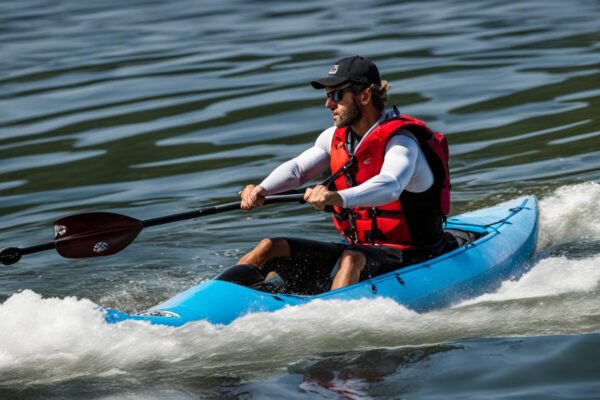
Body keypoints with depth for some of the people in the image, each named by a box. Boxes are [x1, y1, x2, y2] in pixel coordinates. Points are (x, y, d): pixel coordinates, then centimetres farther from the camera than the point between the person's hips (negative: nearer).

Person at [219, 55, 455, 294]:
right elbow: (297, 168, 3)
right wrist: (260, 189, -18)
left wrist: (338, 197, -54)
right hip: (357, 249, 8)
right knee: (271, 247, -3)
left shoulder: (400, 142, -17)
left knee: (352, 259, -40)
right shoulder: (336, 137, 8)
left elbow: (389, 186, -36)